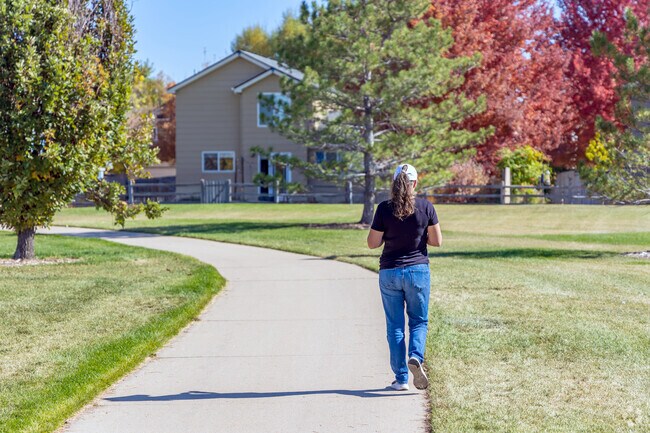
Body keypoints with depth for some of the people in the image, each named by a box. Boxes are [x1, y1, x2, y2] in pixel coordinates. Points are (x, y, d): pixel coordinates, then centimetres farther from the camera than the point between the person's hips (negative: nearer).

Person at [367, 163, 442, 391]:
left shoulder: (384, 208, -7)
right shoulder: (425, 207, -5)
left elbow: (373, 243, -3)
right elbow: (437, 241, -1)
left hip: (389, 272, 0)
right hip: (418, 270, 0)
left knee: (395, 325, 9)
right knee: (419, 321, 14)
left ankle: (401, 378, 9)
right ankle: (416, 357, -15)